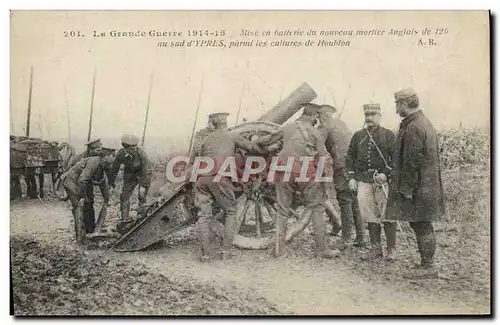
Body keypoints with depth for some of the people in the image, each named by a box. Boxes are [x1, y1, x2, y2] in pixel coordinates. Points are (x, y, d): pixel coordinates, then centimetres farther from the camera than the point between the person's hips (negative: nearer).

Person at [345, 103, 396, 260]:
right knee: (370, 216, 5)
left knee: (387, 216, -2)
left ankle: (391, 249, 9)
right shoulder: (358, 136, 13)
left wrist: (386, 174, -12)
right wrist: (351, 177, 6)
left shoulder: (389, 135, 3)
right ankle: (376, 248, 15)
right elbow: (350, 157, 15)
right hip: (363, 181, 3)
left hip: (383, 180, -3)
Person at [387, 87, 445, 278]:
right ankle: (427, 263, 25)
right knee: (422, 226, 16)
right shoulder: (425, 123, 14)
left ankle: (428, 267, 7)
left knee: (422, 226, -2)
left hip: (419, 188, -10)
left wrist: (406, 189, -17)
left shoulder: (413, 128, -19)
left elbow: (412, 162, -21)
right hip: (428, 186, 10)